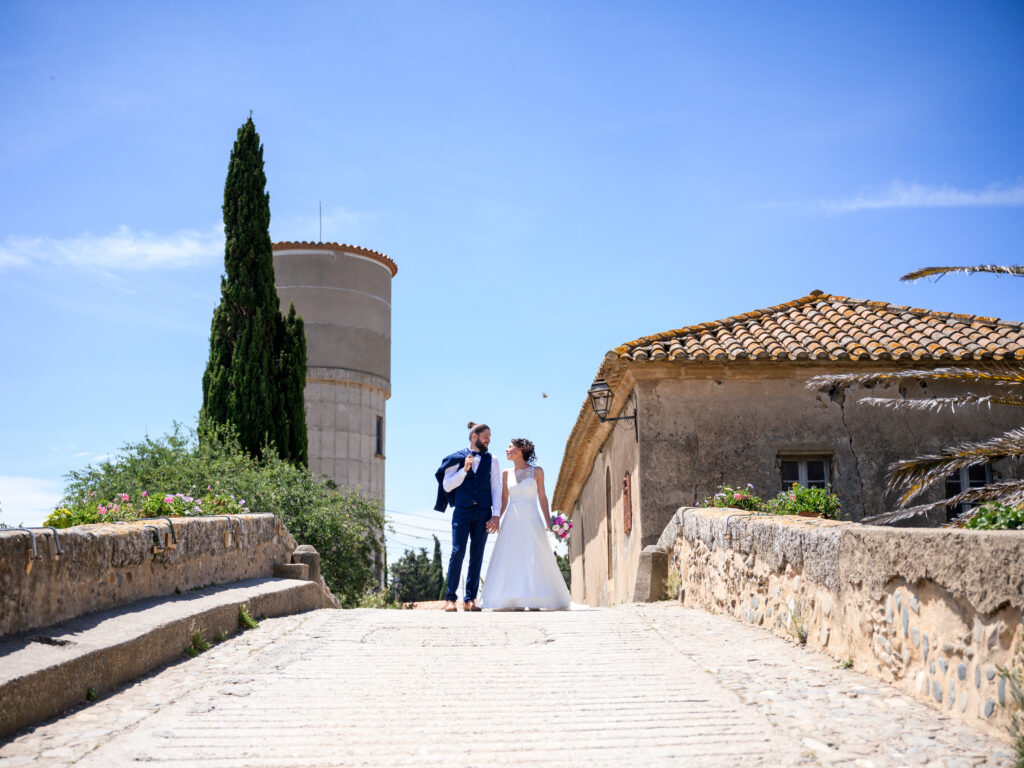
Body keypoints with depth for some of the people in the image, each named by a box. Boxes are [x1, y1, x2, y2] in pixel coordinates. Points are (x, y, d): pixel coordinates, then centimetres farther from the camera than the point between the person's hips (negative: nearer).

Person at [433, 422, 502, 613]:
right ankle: (450, 598, -3)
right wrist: (464, 470, -12)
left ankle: (470, 599, 5)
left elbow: (496, 488, 8)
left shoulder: (491, 461, 13)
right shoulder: (456, 458, 6)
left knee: (477, 555, 1)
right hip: (462, 511, -2)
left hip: (483, 513, 2)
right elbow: (447, 486, 1)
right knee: (458, 552, -9)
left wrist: (496, 515, -2)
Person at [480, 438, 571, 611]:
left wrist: (548, 522, -4)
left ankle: (535, 600, -3)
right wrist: (496, 519, -1)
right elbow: (504, 500, 12)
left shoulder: (537, 472, 4)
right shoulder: (506, 474, 11)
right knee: (509, 561, -4)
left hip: (532, 521, -2)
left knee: (535, 560, -6)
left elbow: (542, 497, 4)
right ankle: (509, 601, -3)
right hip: (511, 522, 2)